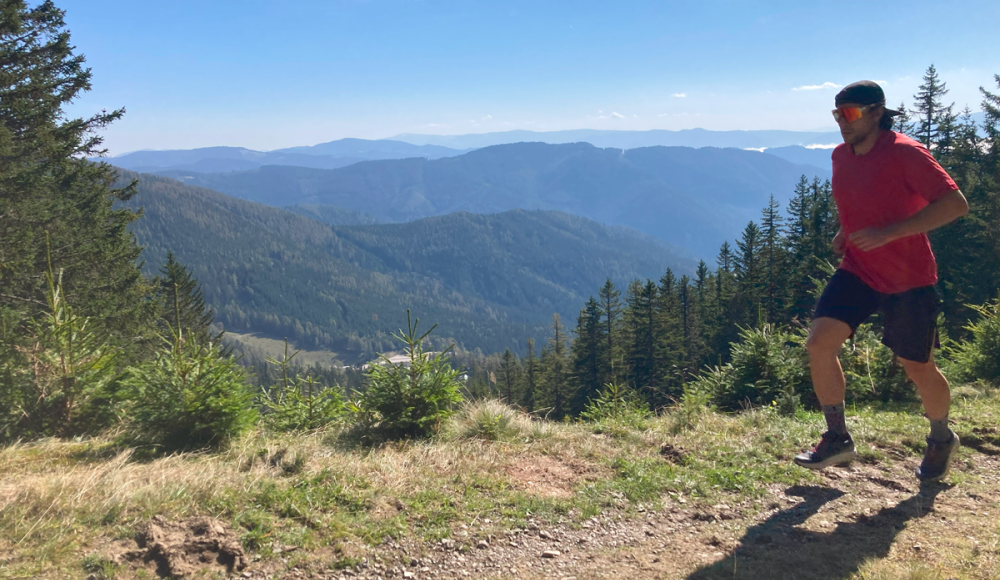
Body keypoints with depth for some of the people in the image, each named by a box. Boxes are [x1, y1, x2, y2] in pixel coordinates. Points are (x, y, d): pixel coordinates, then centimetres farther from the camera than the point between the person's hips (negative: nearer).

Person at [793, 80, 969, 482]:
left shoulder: (905, 153, -17)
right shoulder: (841, 156, 4)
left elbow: (956, 203, -21)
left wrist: (888, 233, -28)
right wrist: (844, 232, 4)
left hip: (908, 279, -5)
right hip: (857, 271, 6)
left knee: (918, 368, 6)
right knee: (819, 343, -12)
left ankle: (941, 440, 36)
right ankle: (837, 439, 4)